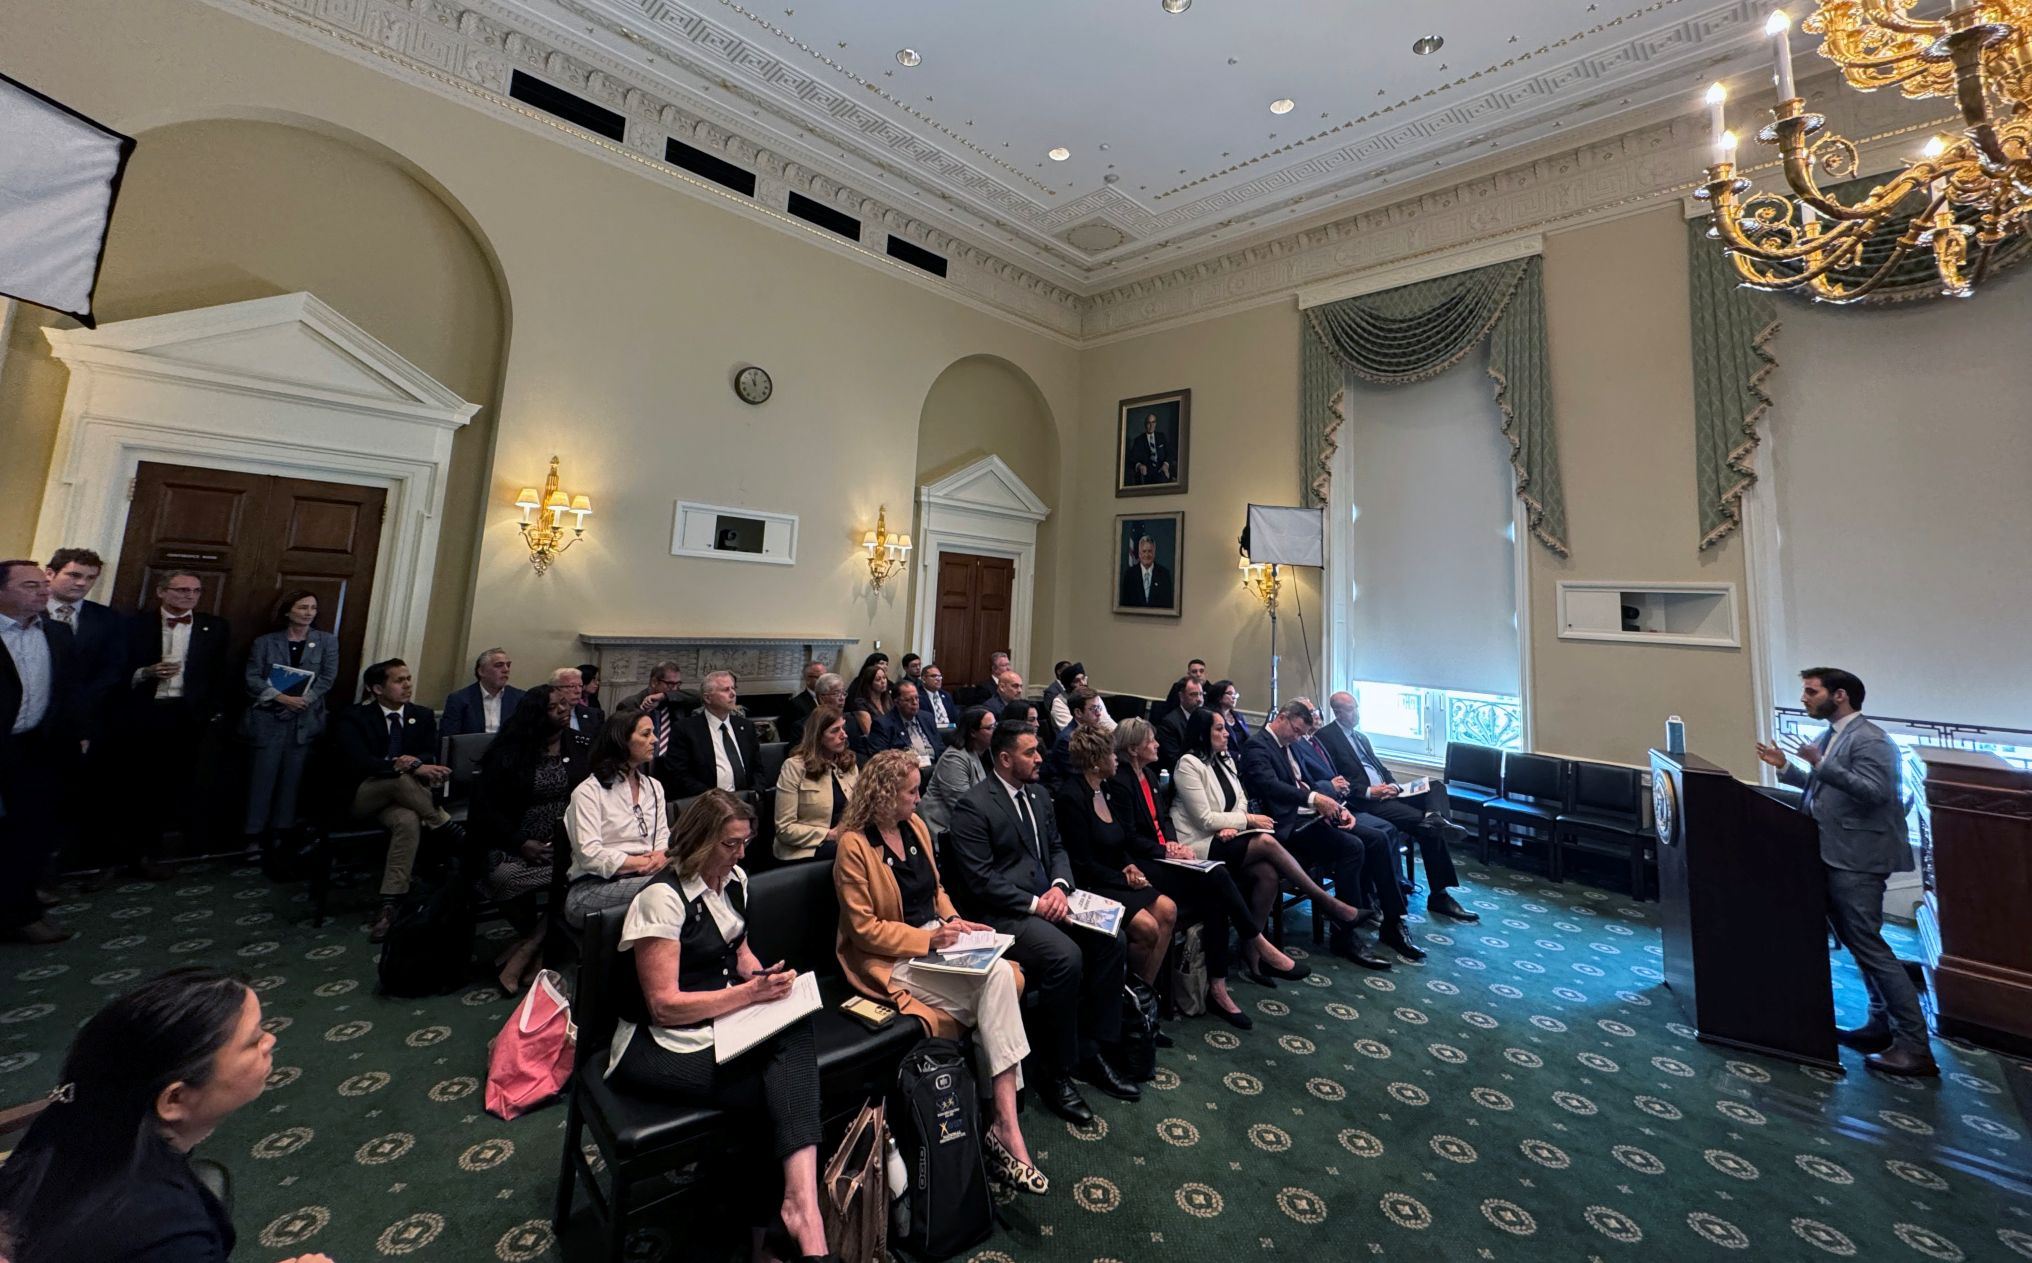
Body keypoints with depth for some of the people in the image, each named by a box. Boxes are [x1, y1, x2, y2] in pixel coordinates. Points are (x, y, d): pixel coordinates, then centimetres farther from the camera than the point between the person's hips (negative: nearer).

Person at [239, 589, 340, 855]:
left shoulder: (327, 641, 7)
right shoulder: (265, 641, 6)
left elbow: (328, 677, 0)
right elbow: (252, 678, -2)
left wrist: (304, 699, -13)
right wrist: (281, 697, -17)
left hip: (305, 720, 1)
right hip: (268, 719, -1)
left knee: (291, 779, 5)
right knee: (263, 778, 0)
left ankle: (281, 835, 13)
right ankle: (255, 837, 9)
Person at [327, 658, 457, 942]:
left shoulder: (423, 716, 7)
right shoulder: (352, 717, -6)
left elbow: (431, 756, -1)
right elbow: (360, 763, -21)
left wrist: (414, 761, -25)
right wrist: (413, 768, -32)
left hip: (399, 798, 3)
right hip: (360, 797, -3)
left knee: (409, 821, -34)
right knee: (401, 778, -36)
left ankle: (388, 906, -33)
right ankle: (453, 833, -24)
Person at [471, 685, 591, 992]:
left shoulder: (582, 746, 5)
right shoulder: (509, 751, 4)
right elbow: (485, 805, 1)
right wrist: (521, 844, -11)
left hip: (570, 843, 0)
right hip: (520, 844, 1)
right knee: (503, 876, -31)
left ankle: (527, 948, -10)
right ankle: (540, 942, -1)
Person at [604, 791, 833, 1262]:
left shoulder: (734, 880, 5)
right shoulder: (662, 896, -18)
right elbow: (664, 1005, -19)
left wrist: (765, 978, -1)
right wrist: (751, 993, -21)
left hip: (724, 1021, 6)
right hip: (661, 1045, -6)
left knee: (796, 1031, -27)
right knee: (786, 1090, -23)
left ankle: (800, 1203, -30)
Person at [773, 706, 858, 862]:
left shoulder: (849, 763, 11)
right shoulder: (794, 766, -7)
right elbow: (784, 829, -10)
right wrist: (830, 834, -15)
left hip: (844, 839, 6)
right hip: (805, 850, -6)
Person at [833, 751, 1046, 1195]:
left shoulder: (914, 826, 8)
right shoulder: (854, 846, -13)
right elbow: (864, 929, -12)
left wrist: (952, 919, 0)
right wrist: (927, 938, -20)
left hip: (934, 941, 7)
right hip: (893, 960, -7)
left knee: (1003, 975, -22)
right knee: (995, 979, -26)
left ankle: (1003, 1122, -19)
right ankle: (1006, 1125, -19)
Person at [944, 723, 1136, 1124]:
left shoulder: (1038, 795, 11)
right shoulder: (972, 806, -14)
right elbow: (980, 879, -17)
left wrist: (1060, 886, -6)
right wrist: (1034, 903, -18)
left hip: (1046, 902, 8)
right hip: (1000, 914, -8)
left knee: (1110, 941, -10)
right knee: (1066, 957, -29)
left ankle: (1092, 1050, 6)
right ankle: (1056, 1074, -9)